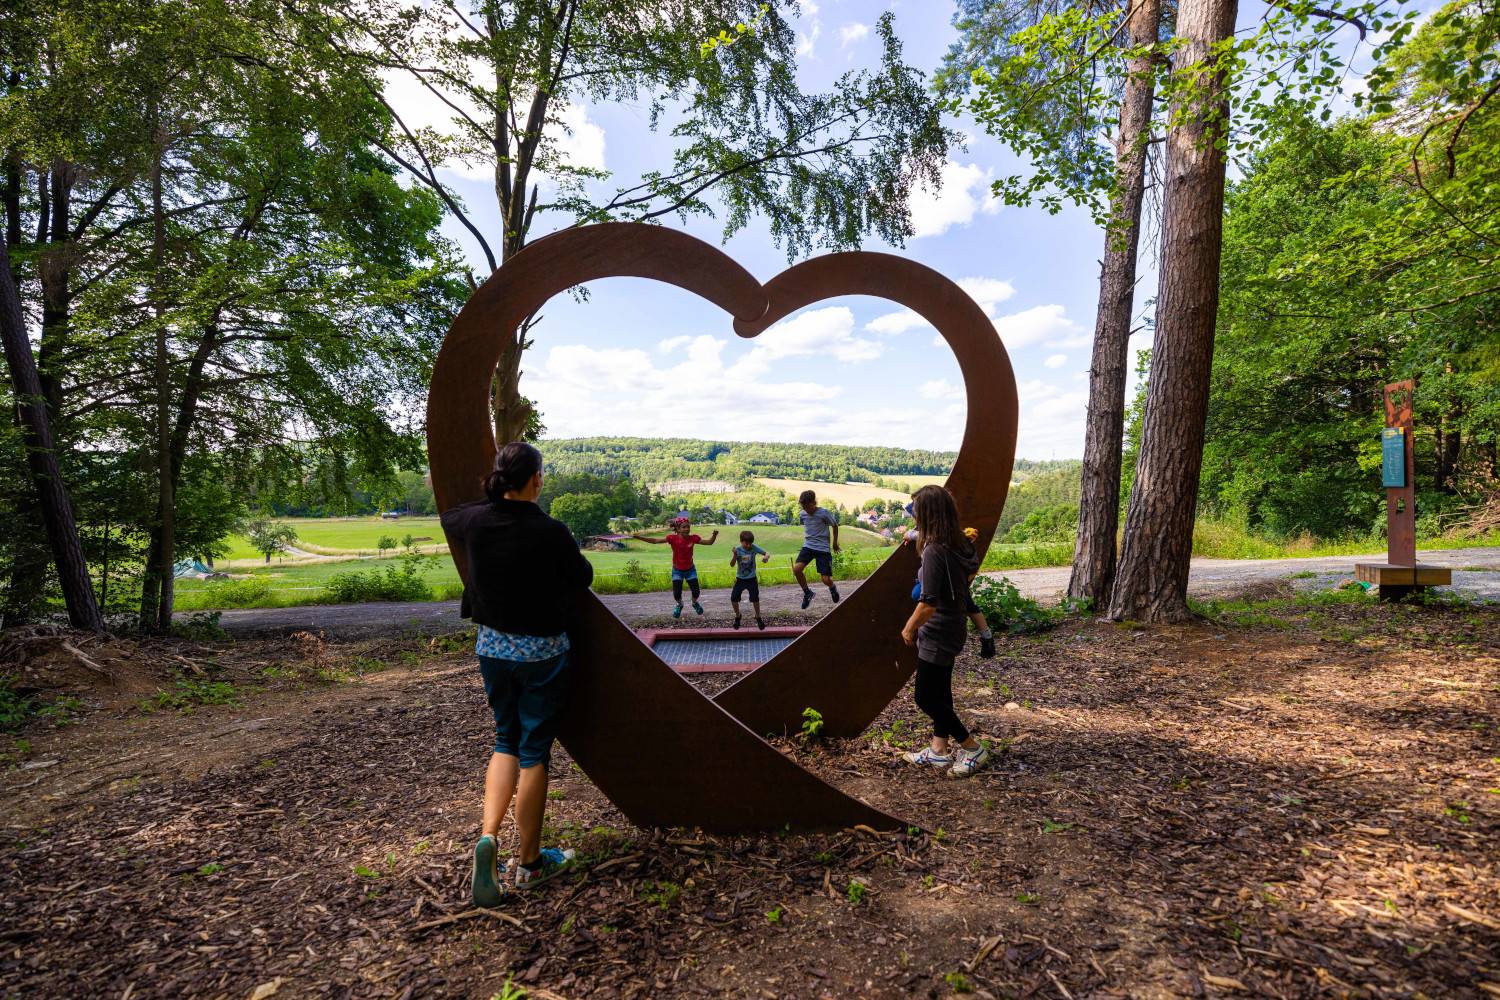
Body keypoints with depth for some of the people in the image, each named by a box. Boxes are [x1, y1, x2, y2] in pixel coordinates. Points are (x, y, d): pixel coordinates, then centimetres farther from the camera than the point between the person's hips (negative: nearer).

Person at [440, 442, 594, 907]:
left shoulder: (473, 520, -7)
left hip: (492, 646, 5)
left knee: (507, 741, 22)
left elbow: (447, 517, 18)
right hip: (541, 651, -4)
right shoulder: (549, 532, -21)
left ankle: (488, 837, 6)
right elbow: (582, 577, -5)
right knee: (535, 750, 9)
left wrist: (490, 495, 30)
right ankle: (528, 862, 22)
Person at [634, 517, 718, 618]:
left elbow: (709, 542, -10)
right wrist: (638, 537, -27)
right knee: (677, 593, -8)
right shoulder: (673, 538, -21)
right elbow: (655, 541, -20)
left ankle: (695, 603, 36)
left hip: (690, 570, 1)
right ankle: (679, 605, 30)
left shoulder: (693, 538, -16)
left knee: (696, 591, -3)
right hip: (677, 570, -1)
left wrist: (714, 534, -29)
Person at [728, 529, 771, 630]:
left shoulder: (754, 547, -14)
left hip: (752, 579, -1)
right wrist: (735, 555, -36)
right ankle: (737, 616, 22)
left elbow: (767, 553, -11)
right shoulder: (738, 549, -14)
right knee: (733, 598, -3)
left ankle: (758, 617, 23)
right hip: (740, 579, 1)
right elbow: (732, 564, -19)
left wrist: (766, 557, -35)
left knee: (755, 599, 0)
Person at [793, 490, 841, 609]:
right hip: (808, 546, 4)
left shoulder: (824, 513, -12)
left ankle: (832, 588, 31)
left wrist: (835, 543, 12)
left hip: (823, 548, -4)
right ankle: (807, 592, 4)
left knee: (826, 580, -9)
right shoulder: (803, 514, 2)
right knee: (796, 569, -20)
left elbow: (835, 526, 3)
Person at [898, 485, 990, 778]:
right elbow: (972, 570, 21)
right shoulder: (960, 545, 1)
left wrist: (909, 628, -11)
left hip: (936, 635, -9)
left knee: (926, 698, 3)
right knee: (940, 693, 18)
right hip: (952, 630, 9)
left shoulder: (935, 551, -26)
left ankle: (973, 748, 13)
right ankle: (939, 750, 29)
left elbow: (929, 602, -28)